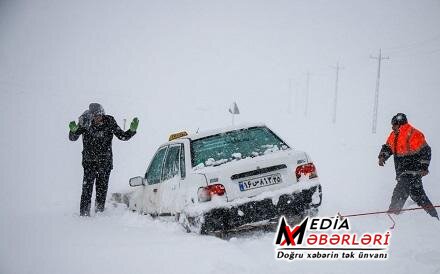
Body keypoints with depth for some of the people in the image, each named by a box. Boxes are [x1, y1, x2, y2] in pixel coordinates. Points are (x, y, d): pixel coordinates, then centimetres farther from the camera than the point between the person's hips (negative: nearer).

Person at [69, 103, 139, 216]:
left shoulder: (109, 122, -6)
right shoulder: (85, 123, -9)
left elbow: (123, 136, 1)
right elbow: (72, 138, -6)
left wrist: (132, 130, -16)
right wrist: (73, 130, -27)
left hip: (105, 161, 2)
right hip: (89, 161, -1)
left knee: (102, 188, 6)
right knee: (87, 187, -8)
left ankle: (99, 212, 17)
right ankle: (84, 213, -2)